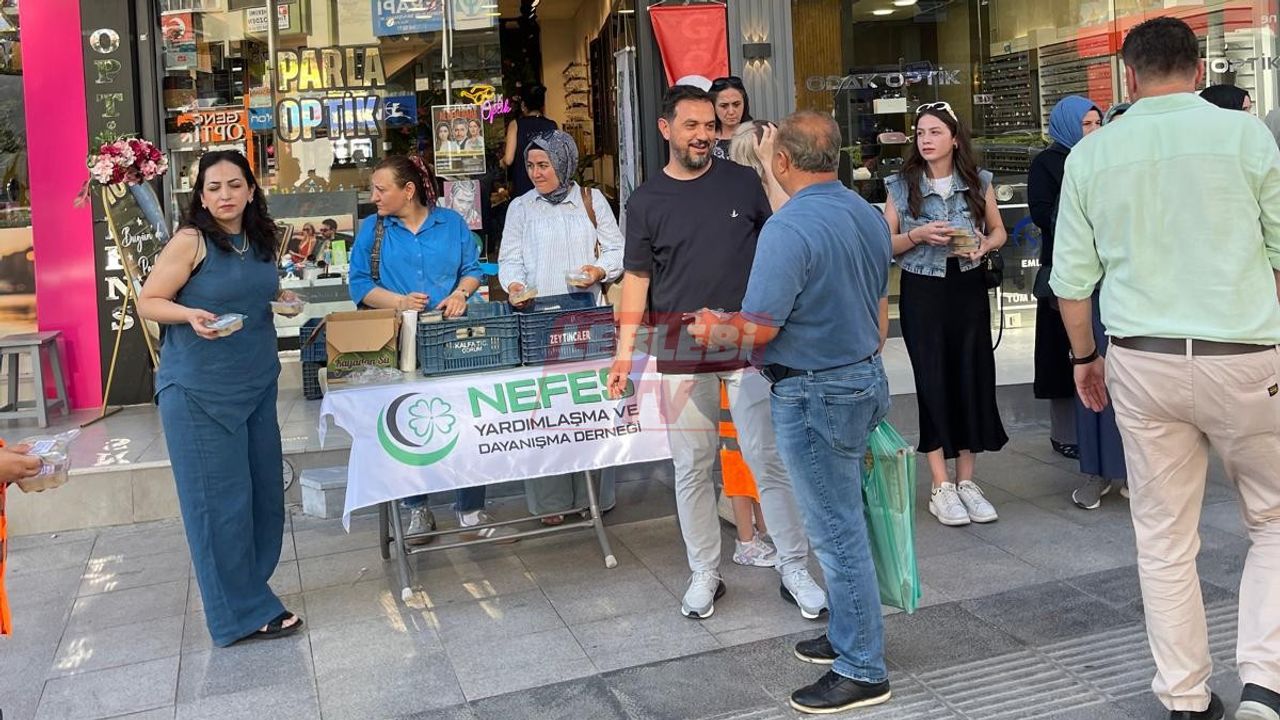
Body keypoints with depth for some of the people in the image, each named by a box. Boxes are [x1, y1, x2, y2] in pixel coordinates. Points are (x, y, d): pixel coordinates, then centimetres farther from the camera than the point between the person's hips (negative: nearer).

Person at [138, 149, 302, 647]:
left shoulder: (261, 241, 8)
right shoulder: (190, 242, -11)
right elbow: (148, 303, -8)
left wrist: (282, 299, 5)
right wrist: (190, 315, -25)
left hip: (257, 385, 7)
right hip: (199, 391, -7)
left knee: (264, 491, 10)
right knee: (221, 500, -1)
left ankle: (248, 588, 28)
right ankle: (242, 614, 9)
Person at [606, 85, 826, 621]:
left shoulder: (744, 182, 5)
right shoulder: (647, 201, 6)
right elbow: (637, 278, 6)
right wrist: (624, 350, 1)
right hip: (681, 347, 1)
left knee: (769, 458, -1)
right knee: (692, 467, 7)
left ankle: (795, 570, 12)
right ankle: (704, 574, 21)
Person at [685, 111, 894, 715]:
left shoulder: (787, 229, -21)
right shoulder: (869, 216, 7)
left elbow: (759, 328, -21)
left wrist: (713, 329, -1)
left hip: (814, 394, -9)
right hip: (865, 380, 9)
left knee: (837, 532, 1)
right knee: (845, 521, 20)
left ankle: (862, 671, 13)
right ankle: (851, 636, 33)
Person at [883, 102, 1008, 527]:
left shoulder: (978, 182, 4)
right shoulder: (901, 186, 0)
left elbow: (998, 231, 13)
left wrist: (985, 245, -8)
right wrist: (918, 236, -17)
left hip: (969, 289, 2)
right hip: (922, 293, -2)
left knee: (973, 378, 3)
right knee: (932, 382, -1)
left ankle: (966, 481, 17)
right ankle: (941, 488, 8)